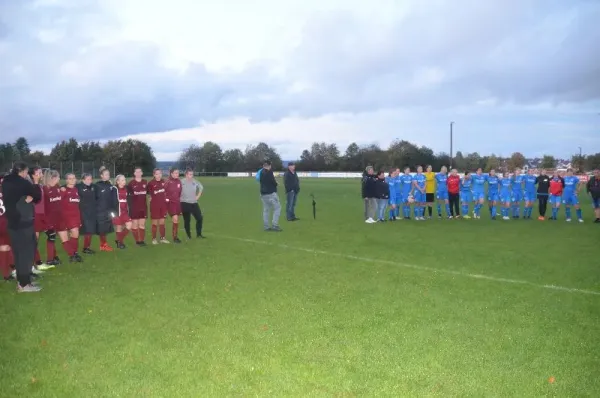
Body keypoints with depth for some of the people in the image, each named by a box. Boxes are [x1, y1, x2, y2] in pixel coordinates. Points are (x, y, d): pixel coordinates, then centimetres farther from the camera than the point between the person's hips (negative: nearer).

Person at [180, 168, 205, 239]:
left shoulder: (195, 182, 1)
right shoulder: (182, 182, -13)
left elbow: (201, 187, 18)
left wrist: (198, 196, 12)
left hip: (194, 203, 4)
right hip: (185, 204, -4)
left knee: (200, 218, 2)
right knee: (187, 220, 4)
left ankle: (199, 234, 17)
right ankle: (189, 236, 17)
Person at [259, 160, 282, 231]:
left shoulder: (261, 172, 11)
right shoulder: (269, 172, -13)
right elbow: (273, 182, -16)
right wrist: (276, 184, 6)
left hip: (263, 194, 8)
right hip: (271, 193, -8)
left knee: (266, 210, 12)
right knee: (277, 208, -1)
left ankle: (266, 226, 11)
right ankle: (274, 225, -8)